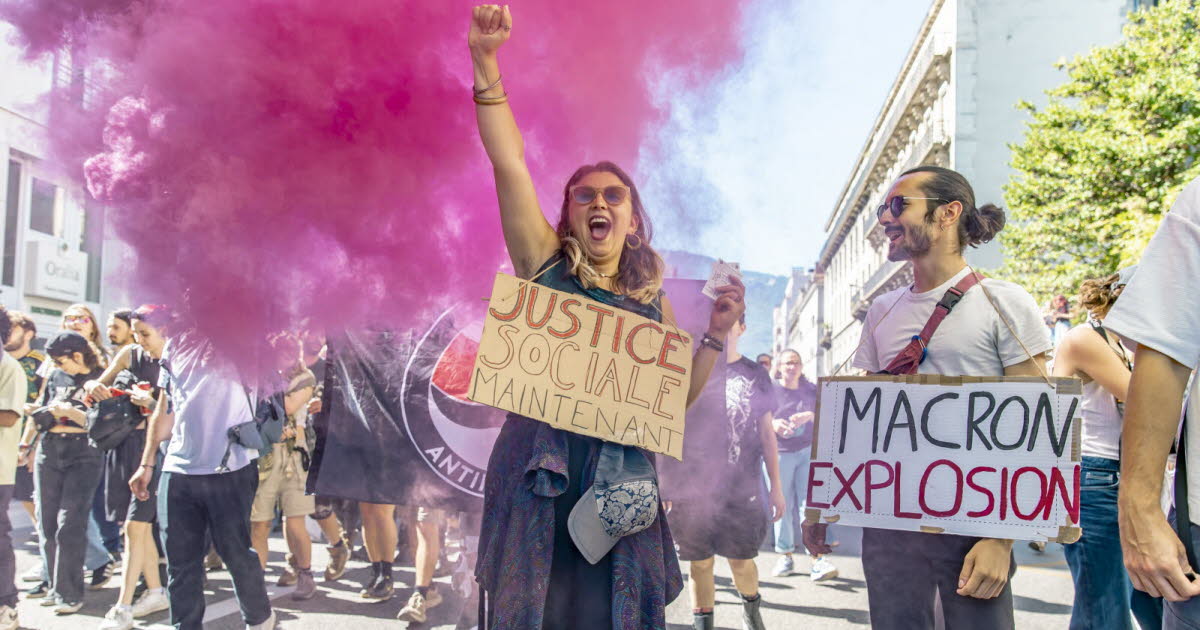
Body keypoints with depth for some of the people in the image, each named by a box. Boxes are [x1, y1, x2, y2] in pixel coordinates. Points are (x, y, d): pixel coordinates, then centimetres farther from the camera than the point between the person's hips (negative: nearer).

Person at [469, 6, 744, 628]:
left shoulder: (654, 302, 13)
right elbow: (509, 165, -4)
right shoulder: (545, 264, 6)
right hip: (538, 478, -2)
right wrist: (485, 63, -11)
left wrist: (716, 335, 1)